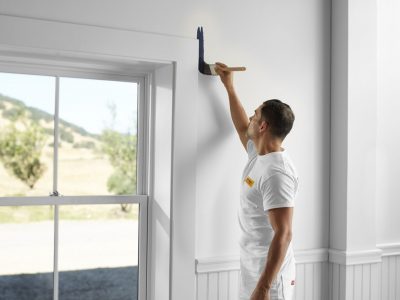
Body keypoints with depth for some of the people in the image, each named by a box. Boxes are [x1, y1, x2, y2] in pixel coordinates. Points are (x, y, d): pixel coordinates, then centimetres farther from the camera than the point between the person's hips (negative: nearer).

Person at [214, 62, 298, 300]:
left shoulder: (277, 172, -23)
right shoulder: (259, 155, 6)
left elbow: (283, 234, -27)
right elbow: (242, 129, 29)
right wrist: (229, 86, 32)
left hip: (270, 275, -10)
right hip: (253, 269, 10)